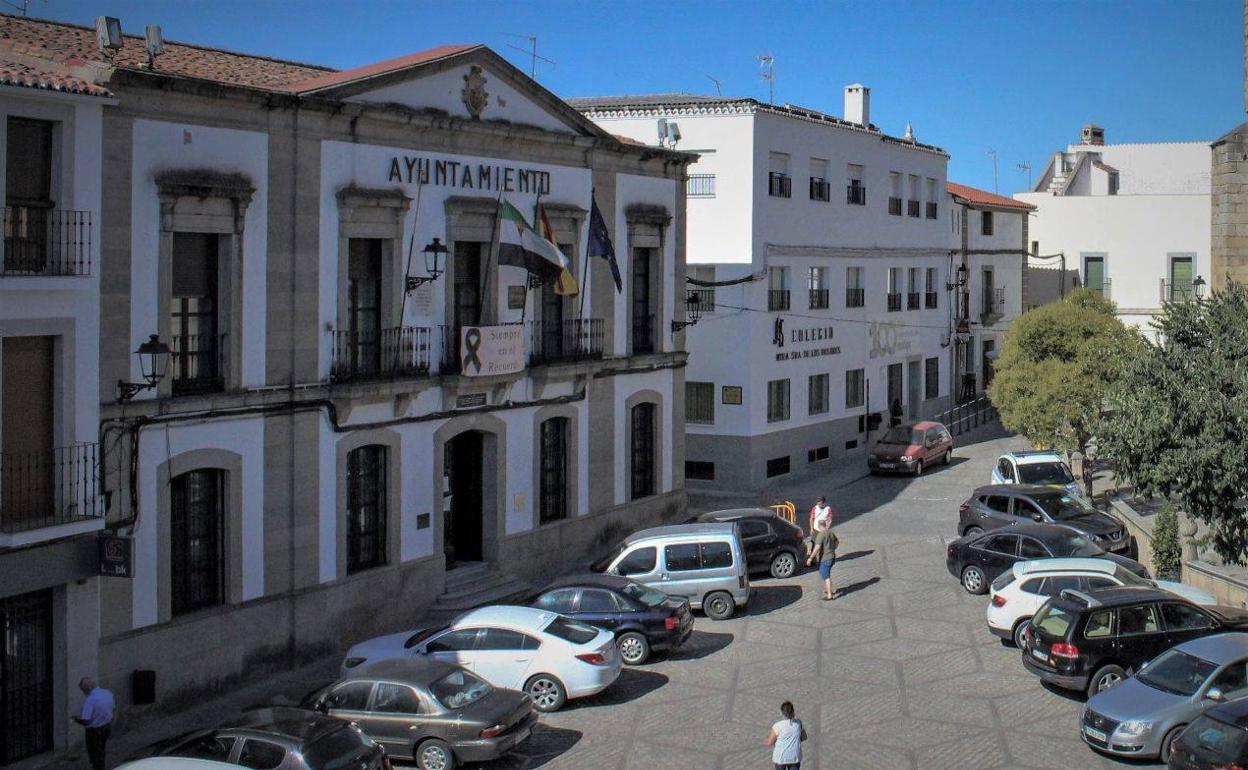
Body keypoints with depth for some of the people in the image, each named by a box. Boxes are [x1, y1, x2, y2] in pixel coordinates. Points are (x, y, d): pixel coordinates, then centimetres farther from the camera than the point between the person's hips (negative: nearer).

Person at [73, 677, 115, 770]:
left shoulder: (90, 700, -28)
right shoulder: (108, 693, -5)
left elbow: (85, 722, -28)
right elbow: (113, 709, 11)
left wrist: (76, 719, -9)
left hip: (95, 730, -7)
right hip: (107, 727, 7)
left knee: (95, 755, 11)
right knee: (101, 751, 27)